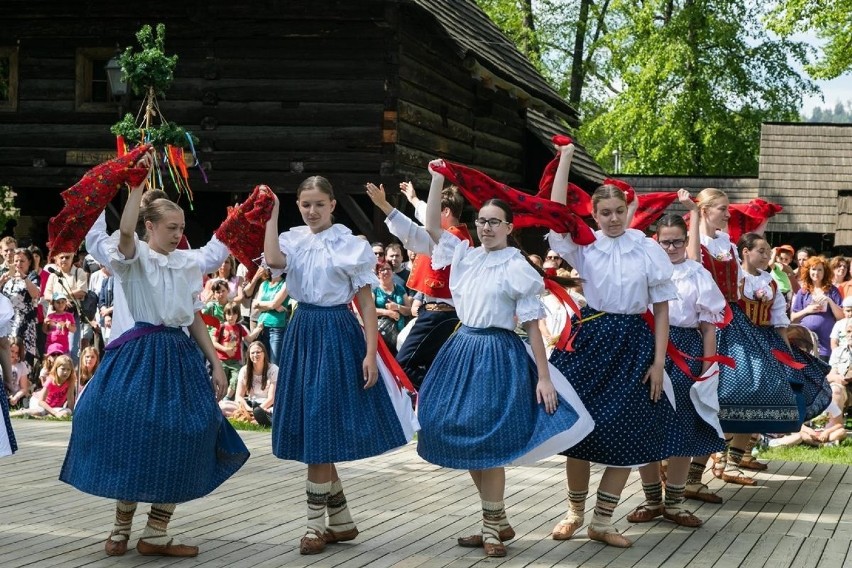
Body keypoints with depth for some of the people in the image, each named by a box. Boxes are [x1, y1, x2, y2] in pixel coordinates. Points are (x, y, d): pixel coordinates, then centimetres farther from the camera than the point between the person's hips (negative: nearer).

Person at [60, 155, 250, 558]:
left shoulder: (188, 263, 11)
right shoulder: (136, 257, -3)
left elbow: (195, 318, 14)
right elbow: (125, 231, -27)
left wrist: (216, 364, 9)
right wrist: (138, 183, -24)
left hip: (180, 355, 5)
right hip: (142, 353, -5)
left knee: (177, 441, 1)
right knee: (133, 435, -3)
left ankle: (156, 533, 7)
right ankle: (122, 528, 12)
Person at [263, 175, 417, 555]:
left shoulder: (349, 245, -5)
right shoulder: (295, 240, 6)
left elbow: (366, 302, -6)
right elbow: (273, 259, -17)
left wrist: (370, 354, -12)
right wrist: (271, 214, -9)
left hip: (336, 335, -5)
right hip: (302, 333, 5)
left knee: (319, 430, -6)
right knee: (312, 433, 8)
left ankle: (316, 525, 3)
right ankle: (342, 521, 19)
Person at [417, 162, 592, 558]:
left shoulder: (517, 268, -6)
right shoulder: (465, 256, 8)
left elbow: (532, 325, -8)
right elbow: (431, 226, 8)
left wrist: (543, 376, -12)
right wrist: (438, 180, 1)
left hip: (498, 354, -6)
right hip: (463, 349, 6)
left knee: (485, 442, -5)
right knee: (464, 439, 7)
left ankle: (492, 527, 9)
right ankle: (498, 523, 19)